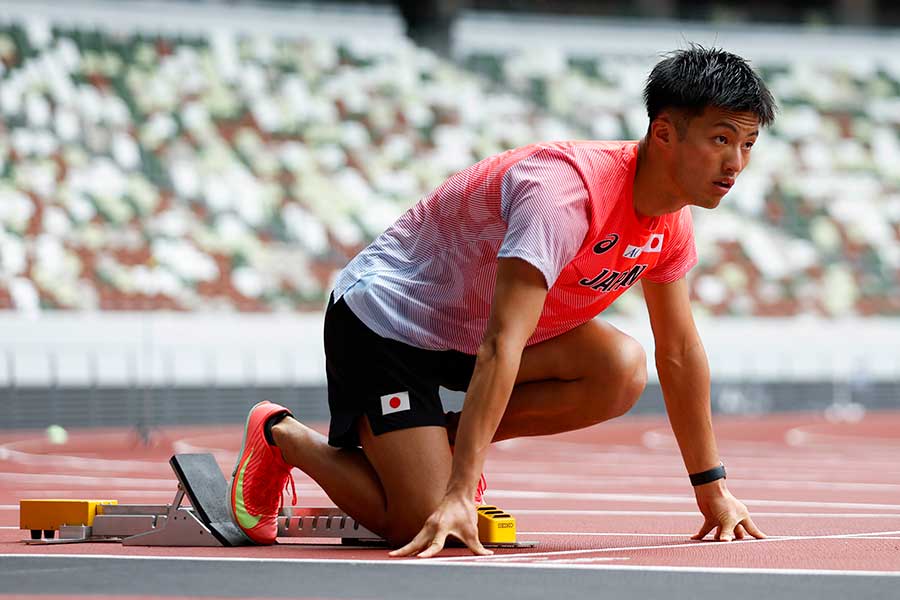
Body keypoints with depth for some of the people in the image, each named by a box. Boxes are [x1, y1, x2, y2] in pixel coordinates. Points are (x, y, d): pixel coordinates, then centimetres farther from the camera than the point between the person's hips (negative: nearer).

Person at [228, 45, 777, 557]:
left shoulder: (671, 217, -6)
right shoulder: (565, 193, -33)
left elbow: (680, 352, 7)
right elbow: (500, 347, -39)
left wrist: (712, 490, 6)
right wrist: (459, 495, -44)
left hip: (464, 329, 8)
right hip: (385, 316, -8)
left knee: (622, 371, -18)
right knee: (422, 526, -18)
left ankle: (445, 439, 1)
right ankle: (281, 435, 8)